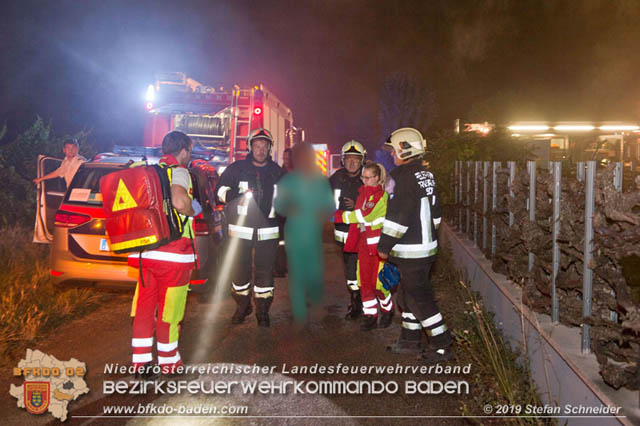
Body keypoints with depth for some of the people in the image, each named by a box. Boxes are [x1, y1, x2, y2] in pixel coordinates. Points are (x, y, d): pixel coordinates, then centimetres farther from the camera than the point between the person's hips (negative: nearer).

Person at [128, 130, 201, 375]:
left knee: (144, 308, 13)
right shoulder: (178, 171, -8)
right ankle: (168, 362, 17)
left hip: (145, 253, 7)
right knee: (169, 310, 5)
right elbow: (179, 201, -28)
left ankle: (140, 360, 20)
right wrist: (192, 210, -6)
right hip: (173, 254, -7)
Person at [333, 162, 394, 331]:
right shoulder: (362, 193, 14)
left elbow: (364, 216, -20)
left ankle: (388, 310, 22)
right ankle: (370, 316, 16)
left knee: (377, 282, -3)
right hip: (364, 244, 7)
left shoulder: (381, 195, -11)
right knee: (364, 282, 6)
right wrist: (351, 243, 13)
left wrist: (339, 216, -17)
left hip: (378, 244, -7)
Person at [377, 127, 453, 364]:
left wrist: (384, 246, -14)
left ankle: (441, 345, 5)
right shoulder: (426, 175, 12)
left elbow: (397, 218, -22)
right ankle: (410, 340, 29)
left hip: (411, 252, -10)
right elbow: (435, 213, 19)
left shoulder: (405, 177, -19)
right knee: (407, 294, 18)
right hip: (426, 245, 10)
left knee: (418, 297, -2)